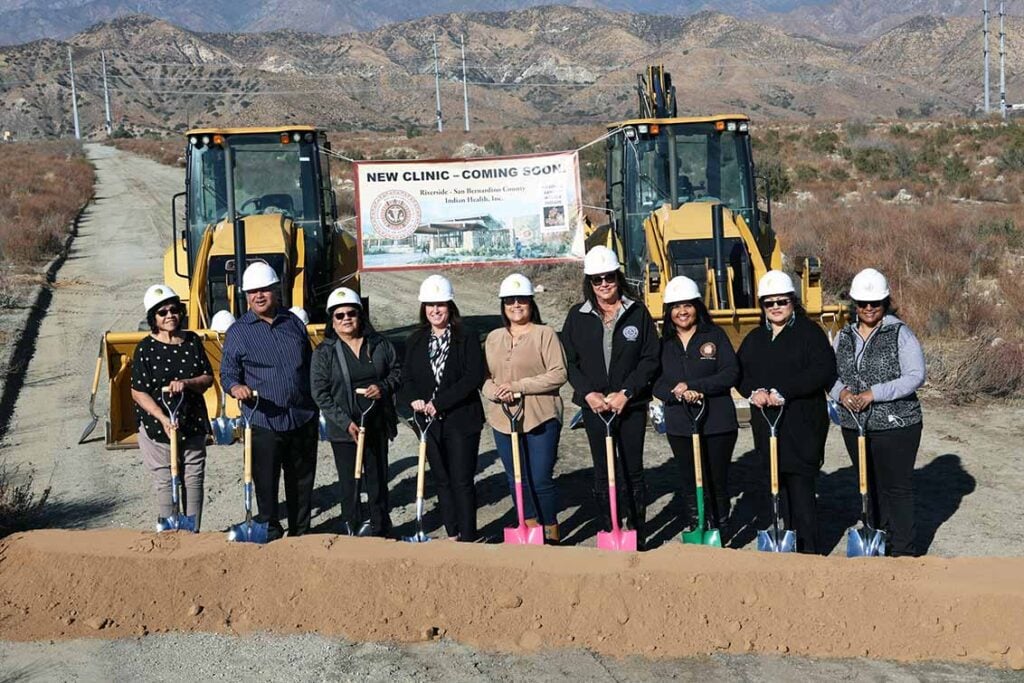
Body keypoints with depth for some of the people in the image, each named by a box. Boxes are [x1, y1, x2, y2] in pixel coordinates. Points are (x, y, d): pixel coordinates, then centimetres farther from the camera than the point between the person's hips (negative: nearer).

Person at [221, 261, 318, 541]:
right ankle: (270, 533, 17)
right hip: (264, 421, -3)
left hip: (303, 418, 3)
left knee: (302, 479, 13)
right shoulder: (238, 331, 0)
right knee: (266, 481, 1)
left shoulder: (294, 323, 10)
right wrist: (235, 387, -24)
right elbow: (227, 373, -1)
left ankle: (301, 531, 28)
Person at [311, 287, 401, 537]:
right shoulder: (324, 353, -3)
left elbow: (397, 371, 13)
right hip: (343, 430, -2)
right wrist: (346, 423, -17)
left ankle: (381, 531, 25)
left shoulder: (379, 344, 4)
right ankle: (352, 533, 15)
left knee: (378, 481, 12)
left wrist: (384, 387, -10)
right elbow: (320, 394, -7)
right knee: (349, 486, 3)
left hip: (377, 426, 2)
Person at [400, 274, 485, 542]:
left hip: (461, 420, -5)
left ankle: (468, 537, 7)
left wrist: (439, 403, -17)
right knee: (442, 481, 13)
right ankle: (452, 534, 24)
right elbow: (407, 377, 10)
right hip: (429, 421, 5)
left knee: (462, 481, -2)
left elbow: (474, 377, -14)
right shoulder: (415, 340, 9)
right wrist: (414, 399, -12)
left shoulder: (466, 337, -6)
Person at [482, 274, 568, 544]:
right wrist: (495, 391, -11)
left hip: (541, 419, -5)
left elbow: (559, 374, -11)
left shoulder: (545, 334, -4)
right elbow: (485, 377, 13)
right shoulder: (493, 338, 13)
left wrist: (518, 386, -16)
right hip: (503, 419, 5)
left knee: (541, 479, -5)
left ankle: (552, 533, 12)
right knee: (516, 479, 12)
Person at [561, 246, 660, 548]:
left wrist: (626, 392, -13)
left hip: (631, 404, -1)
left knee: (632, 470, 3)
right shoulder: (577, 316, 4)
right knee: (603, 471, 8)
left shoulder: (638, 313, 0)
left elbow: (650, 359, -3)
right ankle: (607, 533, 16)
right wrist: (588, 393, -10)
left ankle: (637, 534, 14)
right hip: (594, 405, 2)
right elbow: (569, 361, 3)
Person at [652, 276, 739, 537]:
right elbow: (657, 383, 2)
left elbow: (731, 373, -10)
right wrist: (678, 394, -18)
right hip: (679, 425, 3)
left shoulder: (715, 335, 0)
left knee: (717, 483, 5)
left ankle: (721, 533, 17)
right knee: (689, 483, 11)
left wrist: (692, 386, -17)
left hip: (717, 423, -3)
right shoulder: (664, 343, 9)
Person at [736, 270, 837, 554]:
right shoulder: (755, 338, 17)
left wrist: (783, 392, -19)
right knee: (775, 485, 8)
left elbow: (822, 371, -14)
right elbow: (739, 372, 11)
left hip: (802, 424, -5)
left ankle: (808, 550, 0)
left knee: (801, 485, -7)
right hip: (766, 423, 6)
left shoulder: (809, 332, -2)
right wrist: (754, 392, -10)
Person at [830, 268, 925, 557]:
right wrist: (841, 392, -11)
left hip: (896, 425, -5)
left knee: (896, 488, 1)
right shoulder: (844, 336, 9)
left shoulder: (900, 333, -8)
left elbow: (915, 377, -14)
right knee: (870, 486, 16)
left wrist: (874, 393, -21)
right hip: (854, 424, 5)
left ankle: (903, 551, 12)